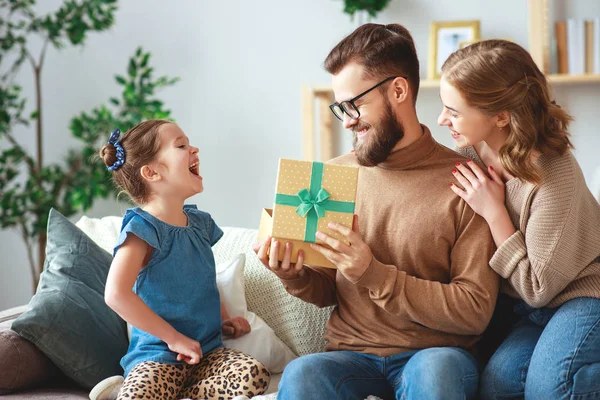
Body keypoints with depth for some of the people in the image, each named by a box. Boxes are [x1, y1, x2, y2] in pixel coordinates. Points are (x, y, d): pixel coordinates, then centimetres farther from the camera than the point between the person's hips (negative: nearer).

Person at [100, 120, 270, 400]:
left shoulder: (201, 222, 12)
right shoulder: (143, 227, -11)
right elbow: (116, 294, -23)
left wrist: (223, 319, 13)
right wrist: (174, 338, -18)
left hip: (208, 350, 7)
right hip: (157, 355, -6)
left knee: (255, 376, -24)